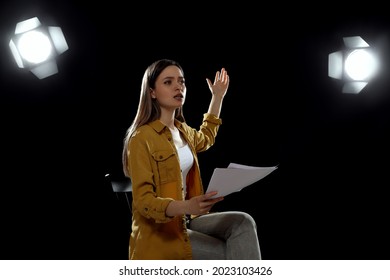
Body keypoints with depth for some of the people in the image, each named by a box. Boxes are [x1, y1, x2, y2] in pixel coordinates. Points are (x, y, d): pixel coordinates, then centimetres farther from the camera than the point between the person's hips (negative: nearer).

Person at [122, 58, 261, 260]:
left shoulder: (183, 131, 11)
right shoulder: (142, 138, -15)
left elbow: (205, 139, 37)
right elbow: (143, 200, -20)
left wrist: (218, 96, 35)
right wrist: (186, 206, -37)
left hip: (186, 221, 7)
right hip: (160, 232, -7)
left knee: (242, 222, -18)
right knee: (235, 255, -17)